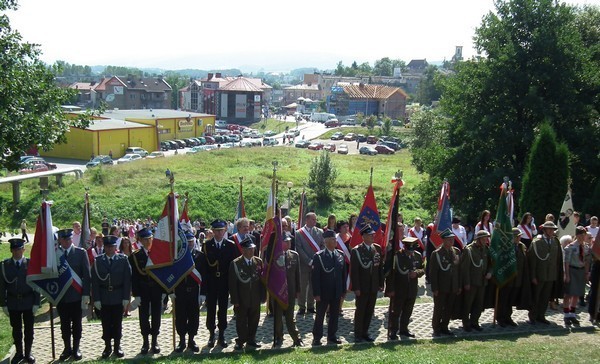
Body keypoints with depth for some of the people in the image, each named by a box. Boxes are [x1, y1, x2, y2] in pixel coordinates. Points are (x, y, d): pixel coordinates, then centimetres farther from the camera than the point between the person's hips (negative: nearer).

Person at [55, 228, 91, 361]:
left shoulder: (81, 253, -4)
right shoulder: (54, 253, 0)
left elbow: (86, 275, -5)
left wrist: (86, 295, -8)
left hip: (76, 295, -1)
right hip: (60, 295, 1)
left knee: (76, 324, 10)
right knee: (64, 324, 11)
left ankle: (76, 349, 23)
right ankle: (67, 348, 24)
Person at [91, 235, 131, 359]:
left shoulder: (123, 259, -1)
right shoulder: (98, 260, 0)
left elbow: (127, 279, -2)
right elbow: (94, 281, -1)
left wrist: (126, 297, -6)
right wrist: (96, 299, -7)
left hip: (118, 297, 0)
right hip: (104, 297, 0)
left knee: (117, 323, 8)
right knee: (106, 323, 6)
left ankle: (117, 347, 20)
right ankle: (107, 347, 17)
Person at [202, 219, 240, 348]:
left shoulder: (231, 245, -1)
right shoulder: (206, 245, 0)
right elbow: (204, 264, -2)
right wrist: (204, 280, -8)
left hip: (224, 283, 0)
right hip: (211, 283, 0)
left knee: (223, 309, 7)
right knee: (211, 309, 6)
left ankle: (221, 335, 17)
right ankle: (211, 334, 17)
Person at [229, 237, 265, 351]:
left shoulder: (259, 262, 3)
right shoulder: (235, 264, -8)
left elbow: (262, 280, 6)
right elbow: (232, 284, -8)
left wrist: (263, 296, 2)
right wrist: (235, 300, -11)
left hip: (255, 299, 3)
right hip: (241, 300, -3)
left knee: (254, 320, 12)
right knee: (241, 321, 6)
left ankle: (251, 340, 27)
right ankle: (240, 341, 20)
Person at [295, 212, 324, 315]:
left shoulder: (319, 232, 8)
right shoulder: (299, 233, -2)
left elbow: (323, 247, 5)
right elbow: (299, 249, -7)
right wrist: (309, 261, -13)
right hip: (304, 264, -3)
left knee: (313, 285, 8)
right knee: (302, 286, 2)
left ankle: (311, 306, 19)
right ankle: (302, 307, 12)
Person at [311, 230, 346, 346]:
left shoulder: (340, 255, 4)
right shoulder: (319, 256, -10)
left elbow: (344, 274, 8)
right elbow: (315, 276, -11)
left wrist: (343, 290, 5)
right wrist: (316, 293, -14)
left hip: (337, 292, 5)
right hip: (323, 292, -4)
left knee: (335, 315, 13)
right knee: (320, 315, 5)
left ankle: (332, 336, 25)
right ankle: (316, 338, 15)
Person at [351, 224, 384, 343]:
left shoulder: (377, 248, 6)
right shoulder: (356, 250, -10)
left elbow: (380, 267, 10)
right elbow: (353, 271, -10)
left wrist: (381, 284, 6)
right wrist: (356, 288, -14)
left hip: (374, 287, 5)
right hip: (362, 287, -5)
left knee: (370, 311, 10)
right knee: (360, 311, 3)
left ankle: (365, 333, 22)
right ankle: (358, 335, 13)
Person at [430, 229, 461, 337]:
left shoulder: (456, 252, 6)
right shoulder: (436, 254, -10)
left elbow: (459, 269, 10)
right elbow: (433, 273, -10)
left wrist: (459, 286, 8)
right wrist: (435, 288, -13)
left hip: (453, 288, 5)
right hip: (441, 288, -5)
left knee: (449, 309, 12)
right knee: (438, 309, 5)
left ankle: (444, 327, 27)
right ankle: (436, 329, 18)